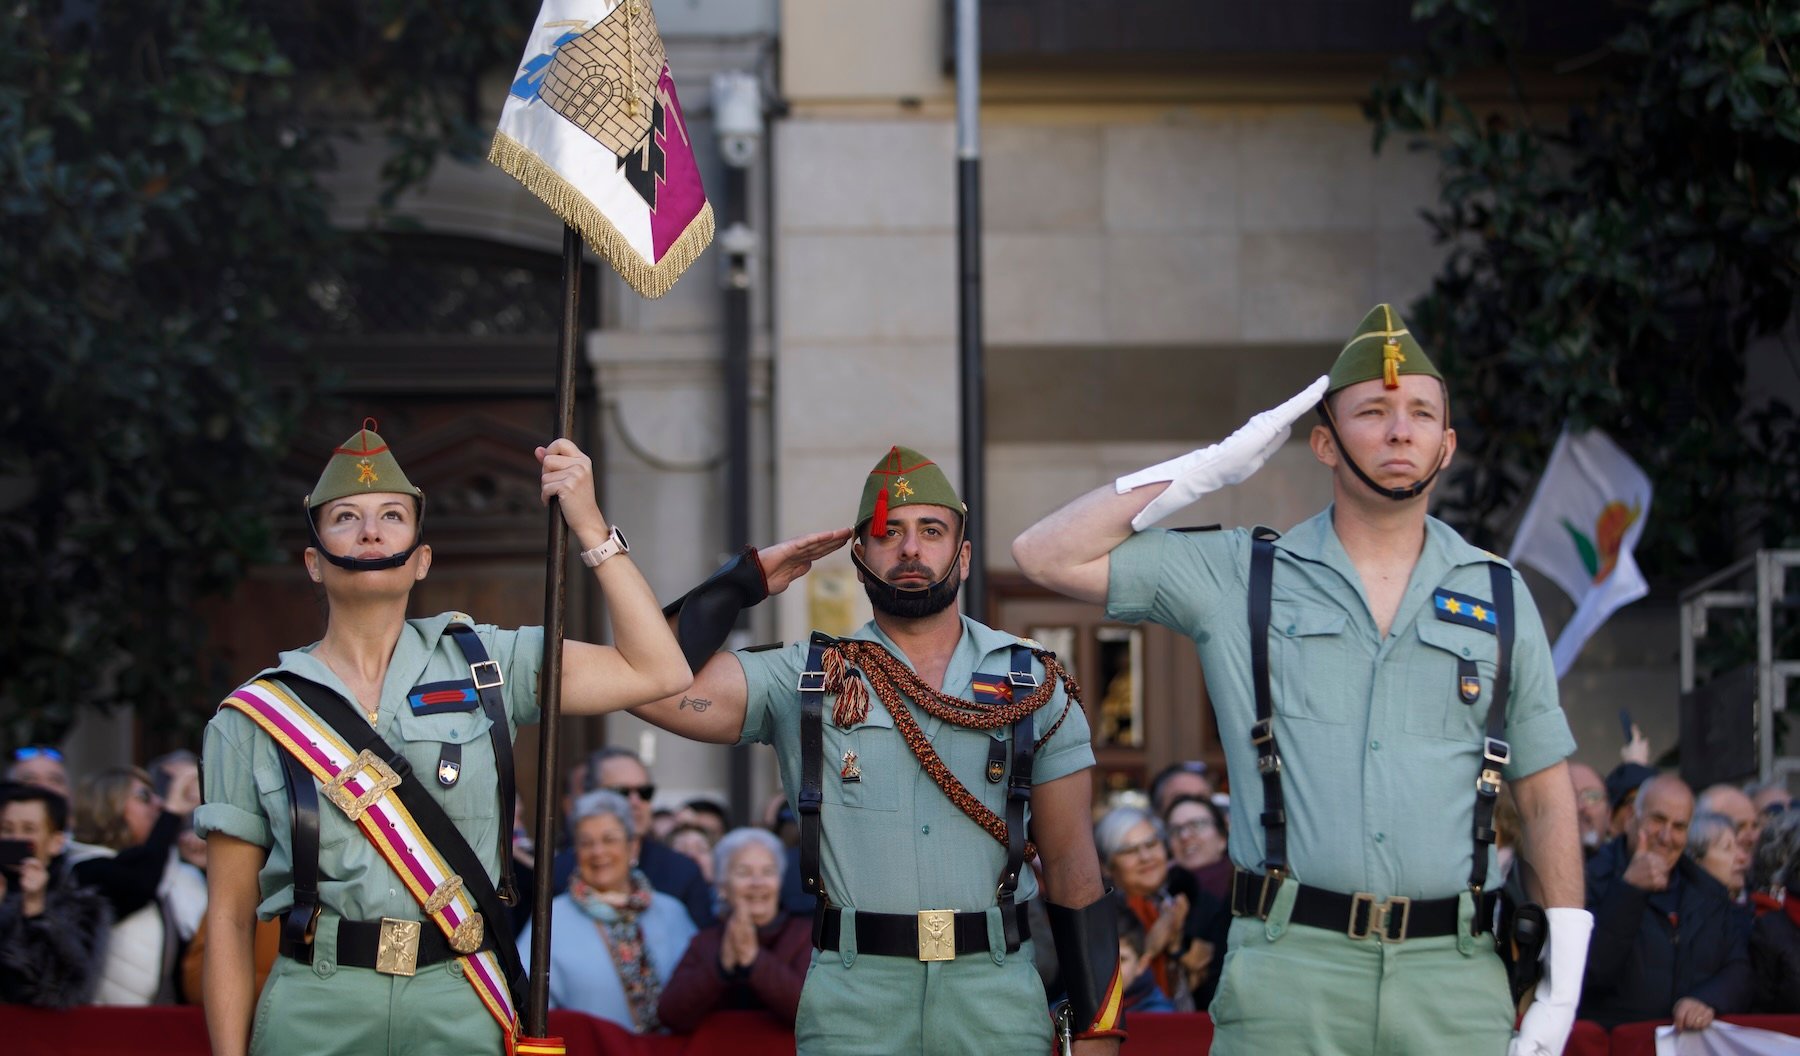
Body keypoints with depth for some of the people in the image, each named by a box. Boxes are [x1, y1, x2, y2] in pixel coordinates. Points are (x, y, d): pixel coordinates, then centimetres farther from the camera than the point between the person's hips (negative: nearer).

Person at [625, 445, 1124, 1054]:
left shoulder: (1035, 688, 9)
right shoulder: (806, 680, 7)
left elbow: (1072, 866, 8)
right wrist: (748, 579, 2)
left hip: (999, 1001, 1)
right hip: (853, 999, -1)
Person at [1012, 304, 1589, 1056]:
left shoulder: (1499, 598, 13)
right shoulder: (1241, 578, 9)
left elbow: (1545, 792, 14)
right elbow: (1047, 556, 5)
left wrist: (1566, 969, 5)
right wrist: (1207, 470, 3)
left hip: (1454, 983, 1)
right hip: (1290, 973, -1)